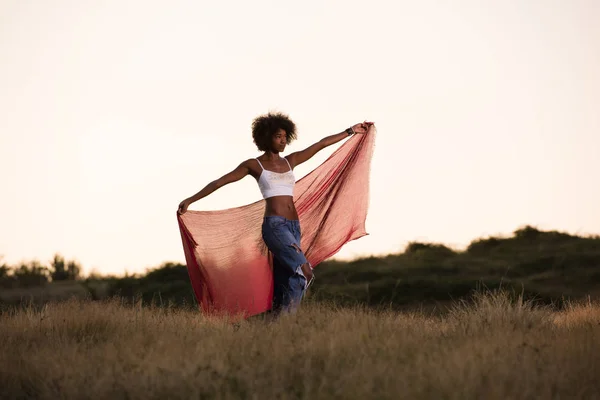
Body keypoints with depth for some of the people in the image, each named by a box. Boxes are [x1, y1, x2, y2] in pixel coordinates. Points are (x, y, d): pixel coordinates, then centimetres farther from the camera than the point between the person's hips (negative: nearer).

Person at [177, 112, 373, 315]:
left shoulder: (290, 161, 17)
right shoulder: (254, 165, 4)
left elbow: (322, 143, 22)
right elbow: (220, 182, 4)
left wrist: (351, 131, 28)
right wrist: (190, 200, 1)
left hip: (293, 226, 6)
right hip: (274, 225, -6)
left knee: (284, 282, 2)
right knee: (304, 271, -21)